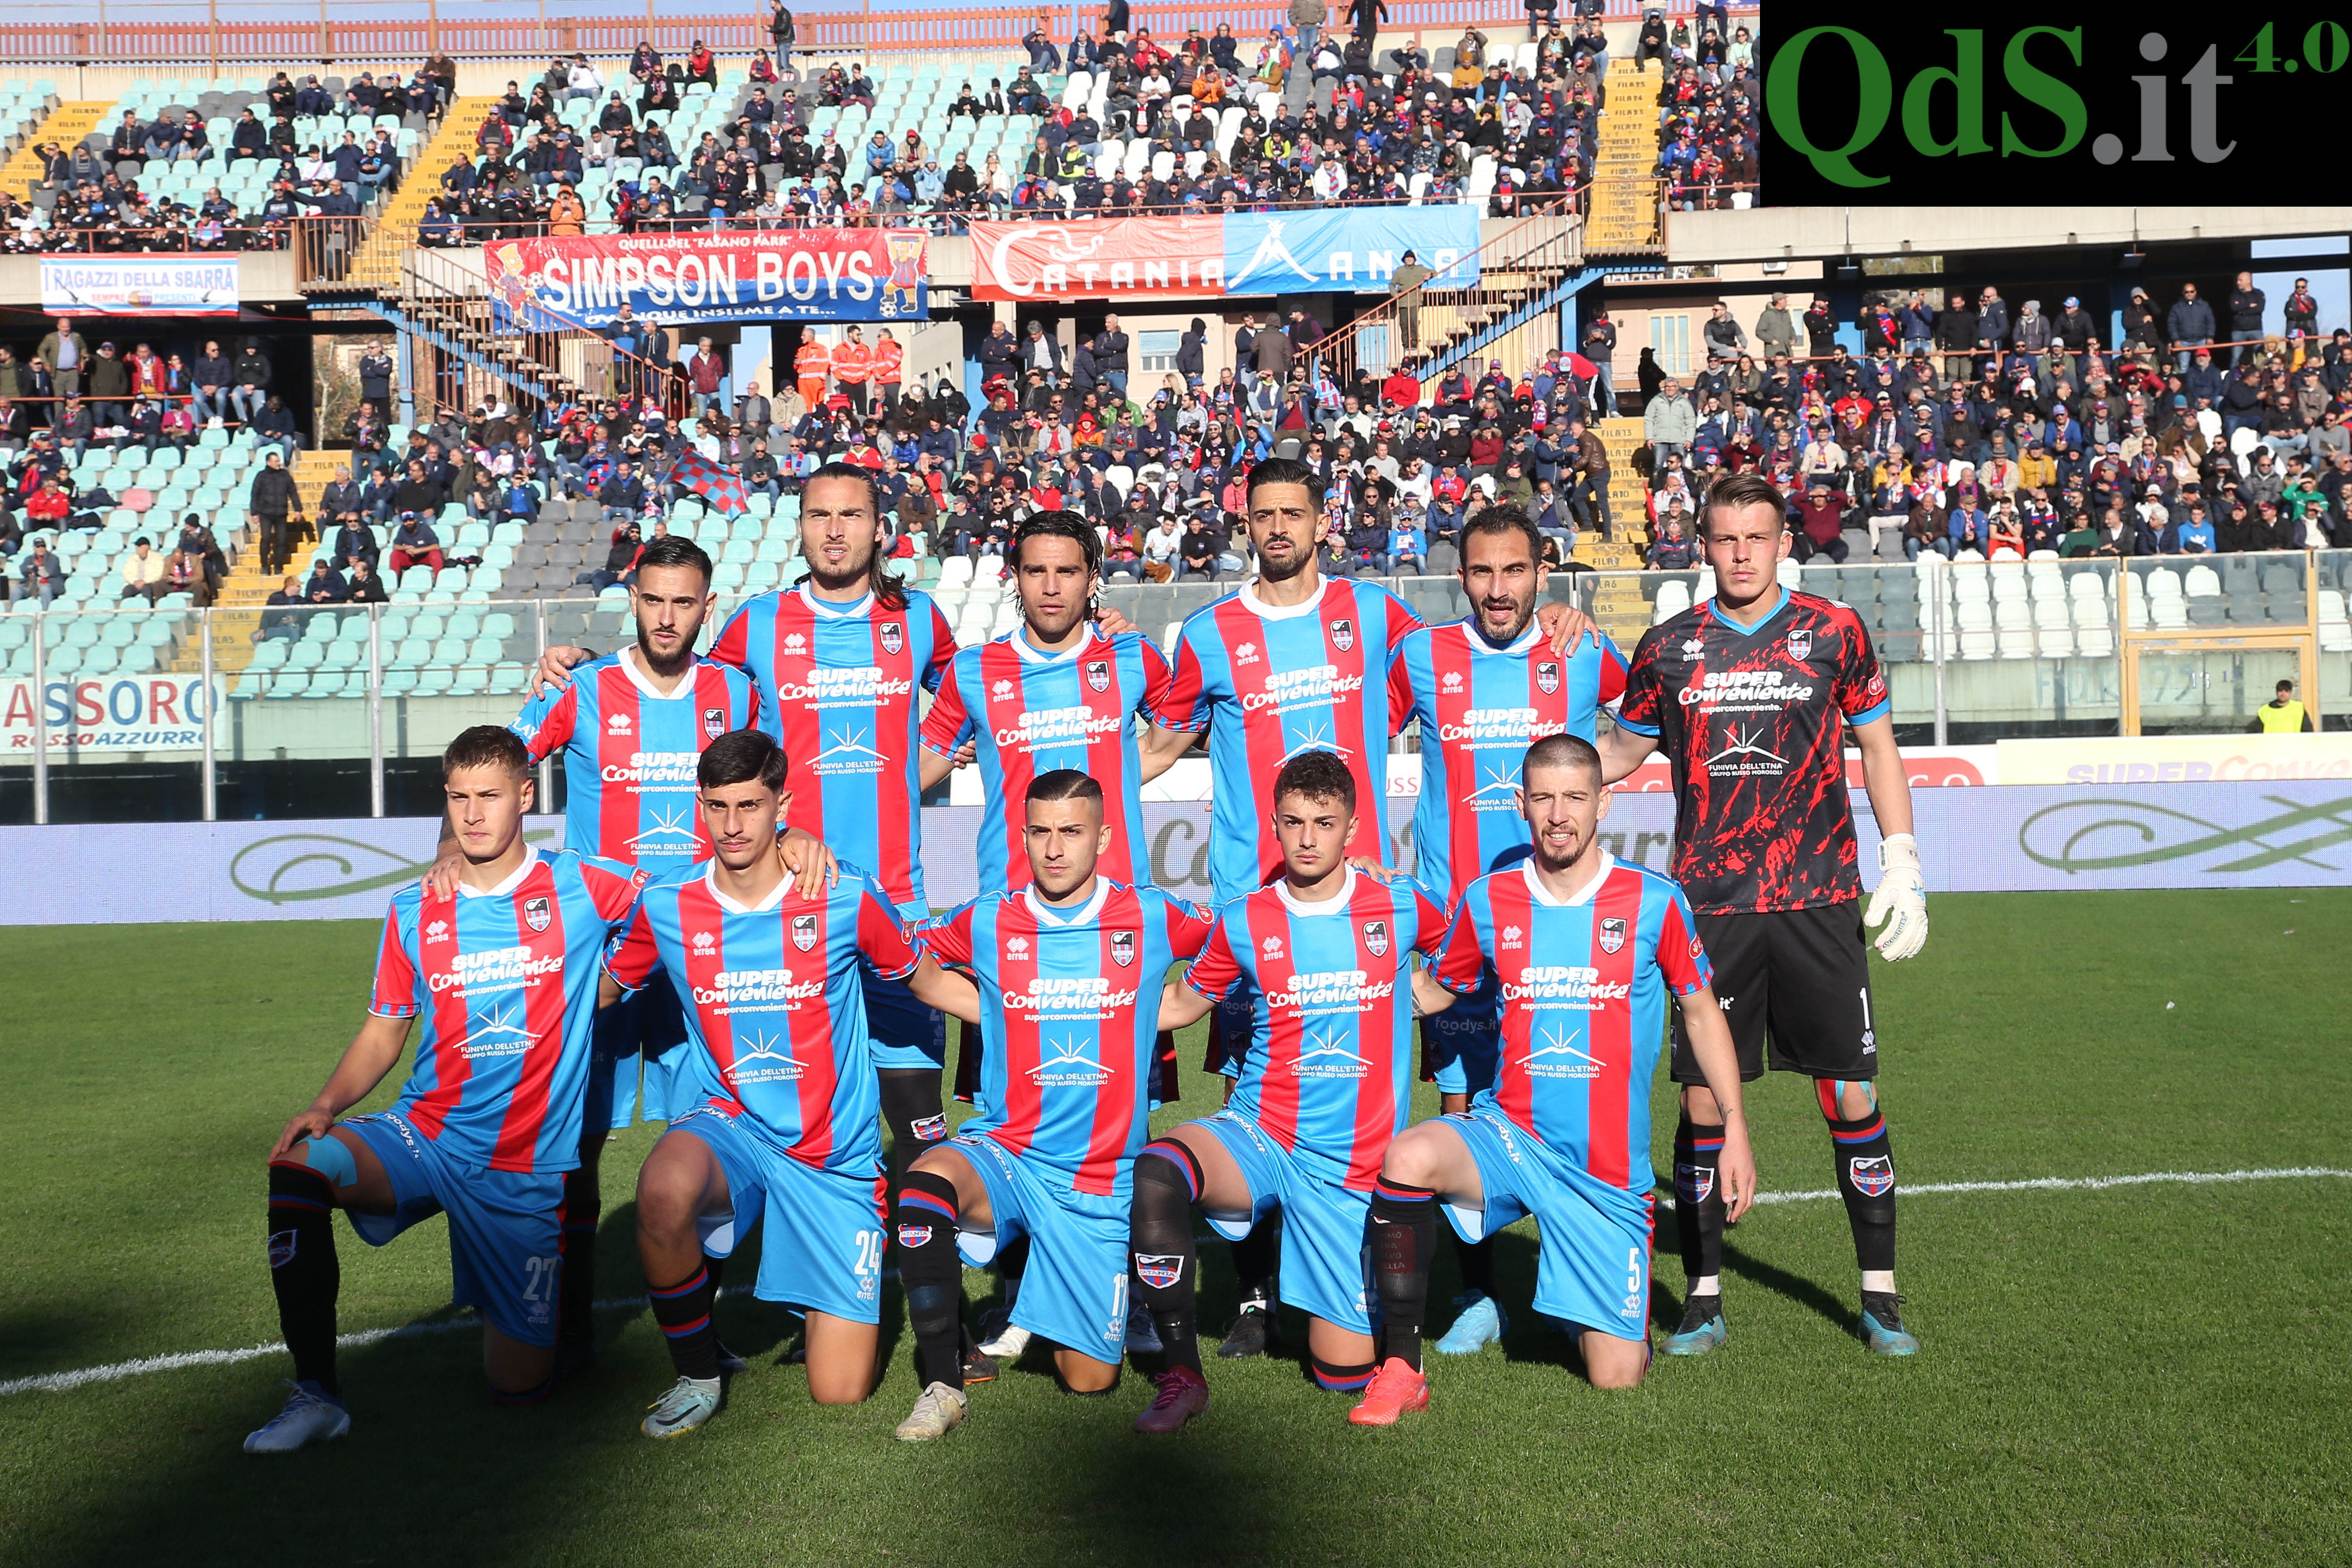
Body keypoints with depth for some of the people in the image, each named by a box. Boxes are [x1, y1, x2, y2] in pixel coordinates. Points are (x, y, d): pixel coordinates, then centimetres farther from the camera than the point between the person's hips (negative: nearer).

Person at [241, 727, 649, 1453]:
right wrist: (327, 1105, -6)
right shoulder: (415, 911, 4)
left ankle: (524, 1324, 39)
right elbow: (383, 1032, 10)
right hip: (425, 1139, 2)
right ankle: (316, 1393, -14)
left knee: (519, 1386, 0)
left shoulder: (579, 888, -5)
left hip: (528, 1168, -2)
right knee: (298, 1166, -29)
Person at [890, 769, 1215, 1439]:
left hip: (1101, 1180, 0)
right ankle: (942, 1384, -21)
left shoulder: (1151, 919, -3)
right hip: (1003, 1152, 0)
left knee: (1089, 1379, 2)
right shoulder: (988, 922, -1)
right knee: (927, 1179, -35)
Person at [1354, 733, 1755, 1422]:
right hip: (1507, 1134, 1)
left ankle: (1617, 1306, 39)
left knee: (1616, 1379, 1)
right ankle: (1400, 1368, -17)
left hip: (1607, 1170, 0)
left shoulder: (1654, 901, -5)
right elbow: (1433, 992, 15)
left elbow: (1702, 1011, 8)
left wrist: (1735, 1125, 3)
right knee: (1408, 1159, -33)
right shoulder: (1487, 901, 0)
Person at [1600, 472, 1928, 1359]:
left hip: (1818, 901, 0)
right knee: (1703, 1098, 1)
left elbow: (1877, 746, 11)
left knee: (1851, 1095, 1)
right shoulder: (1669, 648, 6)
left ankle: (1879, 1296, 17)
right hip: (1709, 908, 1)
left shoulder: (1833, 634, 4)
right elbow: (1619, 753, 18)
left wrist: (1902, 862, 4)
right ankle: (1704, 1298, 15)